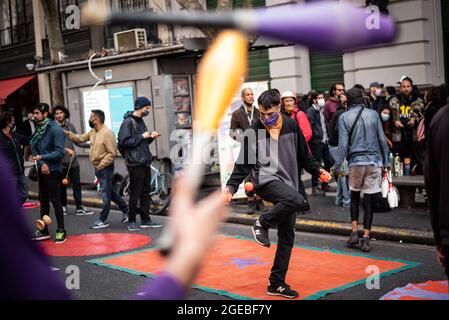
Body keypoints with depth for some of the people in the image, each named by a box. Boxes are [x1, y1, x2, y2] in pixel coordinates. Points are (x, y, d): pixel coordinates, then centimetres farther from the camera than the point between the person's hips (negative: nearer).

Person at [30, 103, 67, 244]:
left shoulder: (55, 130, -14)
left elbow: (60, 152, -19)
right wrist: (41, 163, -11)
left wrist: (42, 157, -22)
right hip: (42, 170, 7)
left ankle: (61, 231, 8)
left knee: (55, 200, -2)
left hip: (53, 171, -7)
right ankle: (44, 230, 22)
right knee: (43, 201, 13)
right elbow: (35, 149, 6)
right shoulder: (38, 129, 8)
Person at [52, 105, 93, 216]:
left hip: (73, 161, 4)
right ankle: (63, 207, 23)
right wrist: (66, 149, -26)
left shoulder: (70, 126, 6)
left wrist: (91, 145, 1)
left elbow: (77, 141, 10)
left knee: (77, 184, 6)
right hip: (60, 162, -4)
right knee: (62, 186, 9)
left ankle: (79, 207, 13)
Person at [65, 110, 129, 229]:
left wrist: (101, 165, -19)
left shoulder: (107, 133, -18)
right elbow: (80, 138, 17)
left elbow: (112, 153, -21)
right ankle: (126, 211, 28)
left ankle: (103, 220, 7)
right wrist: (67, 133, 5)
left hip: (105, 168, -9)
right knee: (111, 192, 16)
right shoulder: (93, 132, 9)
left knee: (106, 194, 0)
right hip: (98, 168, 9)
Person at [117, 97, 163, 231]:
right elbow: (124, 141, -19)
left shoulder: (140, 121, 17)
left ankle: (145, 220, 17)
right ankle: (131, 221, 6)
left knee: (146, 192, 10)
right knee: (135, 193, -3)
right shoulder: (128, 122, -10)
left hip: (145, 162, 9)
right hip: (135, 163, -9)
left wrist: (150, 137, 5)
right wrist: (142, 136, -16)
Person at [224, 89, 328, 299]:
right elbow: (243, 164, 0)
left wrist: (317, 170, 6)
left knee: (287, 236, 4)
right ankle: (262, 223, -9)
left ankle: (276, 284, 14)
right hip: (266, 181, -4)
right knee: (297, 200, -34)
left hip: (288, 184, 4)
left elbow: (304, 155, 16)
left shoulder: (291, 126, 4)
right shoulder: (253, 132, -3)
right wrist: (231, 187, -8)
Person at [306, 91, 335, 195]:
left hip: (324, 141, 8)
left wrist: (328, 137, 9)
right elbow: (309, 125, -15)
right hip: (316, 141, -8)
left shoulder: (322, 110, 15)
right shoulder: (311, 110, -9)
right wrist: (316, 136, -18)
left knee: (329, 162, 10)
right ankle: (314, 188, 8)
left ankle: (325, 185, 24)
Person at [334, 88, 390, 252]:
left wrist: (338, 166, -1)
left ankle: (354, 232, 9)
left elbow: (343, 144, -7)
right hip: (374, 161, 1)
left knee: (354, 197, 18)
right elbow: (382, 140, 5)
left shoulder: (344, 117, -2)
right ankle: (365, 238, 2)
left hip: (356, 162, -1)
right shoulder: (373, 114, 3)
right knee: (369, 200, 3)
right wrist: (386, 161, 14)